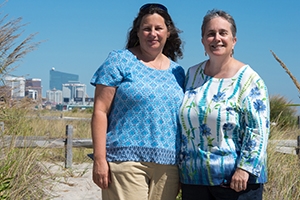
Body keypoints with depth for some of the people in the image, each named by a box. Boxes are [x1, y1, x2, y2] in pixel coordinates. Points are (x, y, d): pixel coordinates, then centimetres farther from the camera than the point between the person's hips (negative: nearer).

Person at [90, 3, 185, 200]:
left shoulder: (177, 71, 14)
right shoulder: (120, 61, 1)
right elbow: (100, 111, -4)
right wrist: (99, 159, -12)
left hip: (168, 165, 5)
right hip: (126, 160, -4)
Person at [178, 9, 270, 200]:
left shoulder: (249, 79, -6)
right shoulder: (192, 74, 8)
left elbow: (258, 130, -12)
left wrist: (244, 169, -18)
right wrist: (180, 168, 12)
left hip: (236, 179, -4)